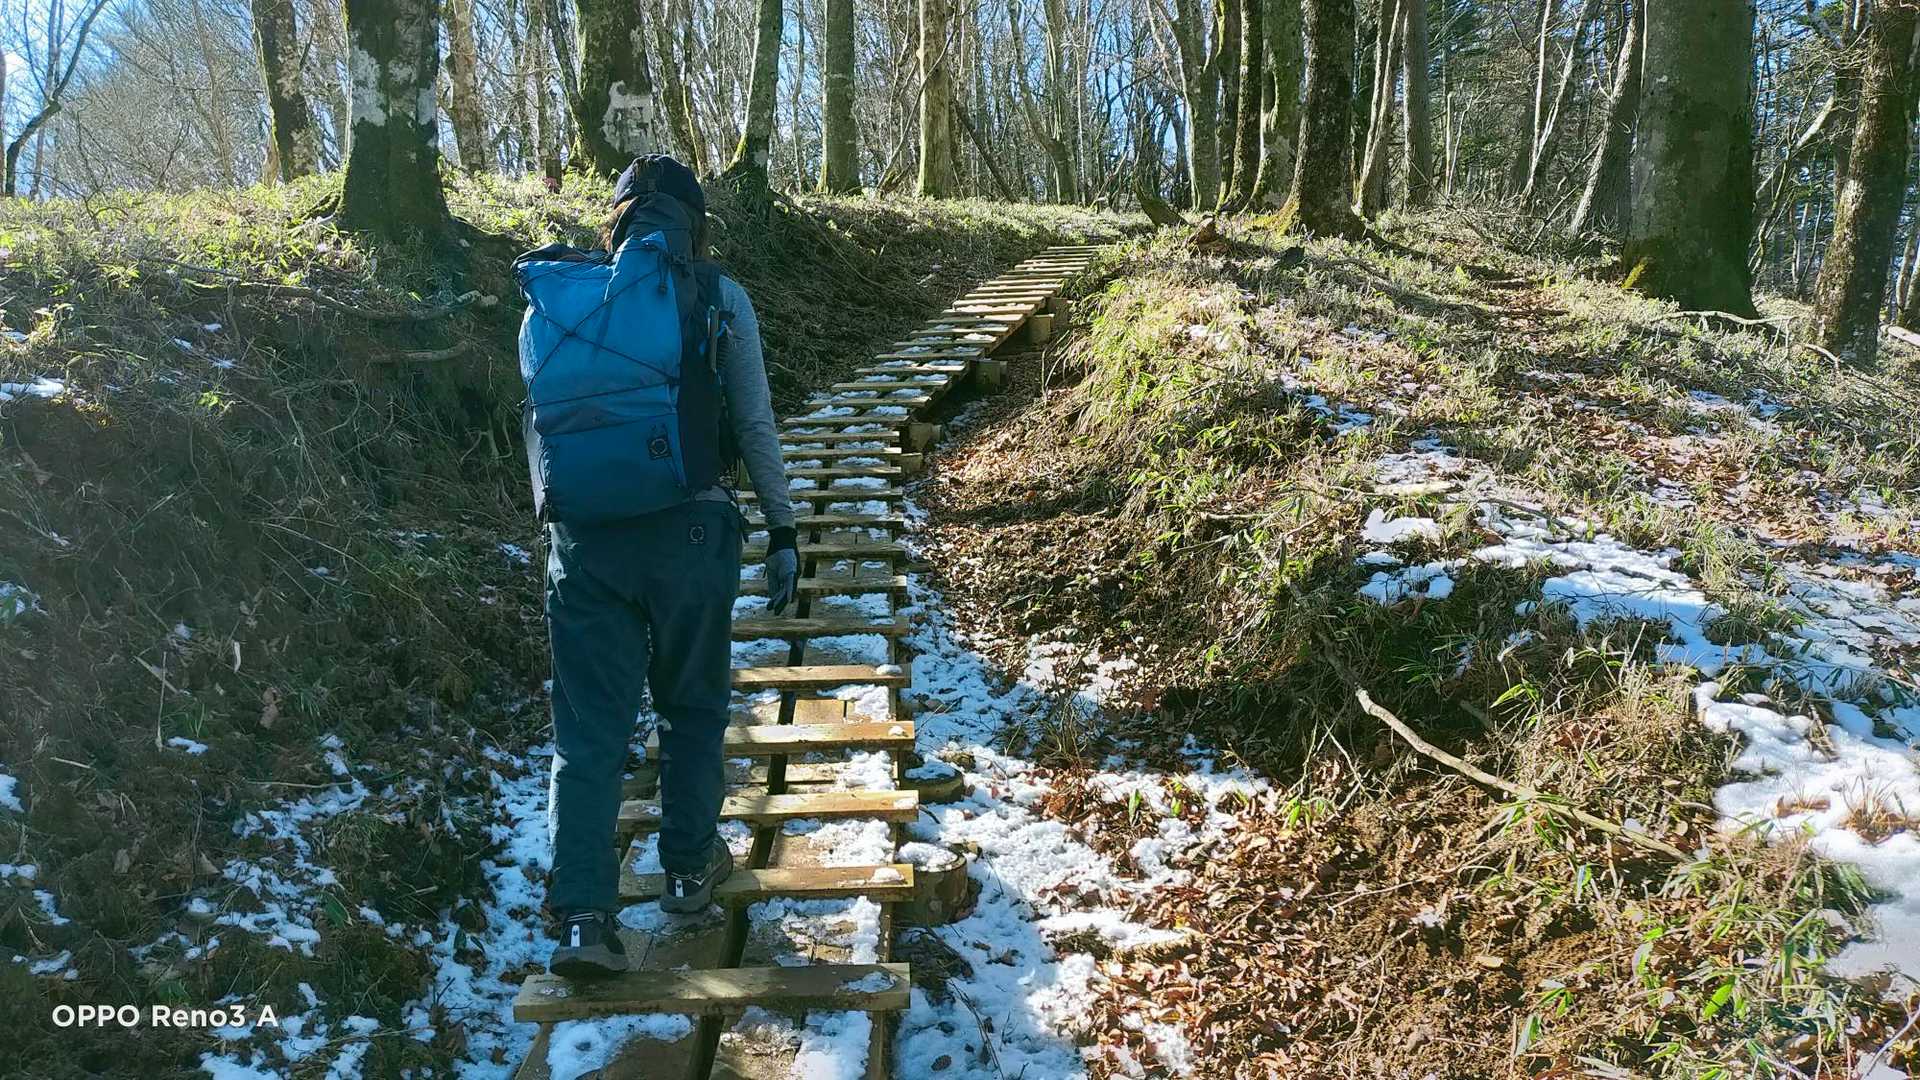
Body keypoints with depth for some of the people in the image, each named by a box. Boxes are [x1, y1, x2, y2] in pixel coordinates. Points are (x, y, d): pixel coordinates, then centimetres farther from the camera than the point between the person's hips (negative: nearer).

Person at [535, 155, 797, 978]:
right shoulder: (721, 300, -1)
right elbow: (755, 427, 1)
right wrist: (782, 532, 9)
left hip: (585, 535, 1)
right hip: (692, 531, -1)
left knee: (588, 729, 6)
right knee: (693, 707, 19)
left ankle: (582, 917, 0)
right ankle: (689, 866, 32)